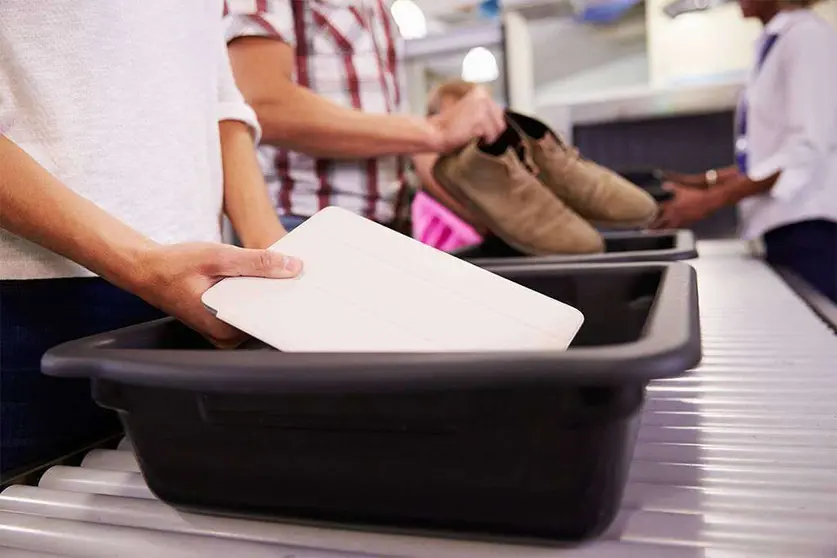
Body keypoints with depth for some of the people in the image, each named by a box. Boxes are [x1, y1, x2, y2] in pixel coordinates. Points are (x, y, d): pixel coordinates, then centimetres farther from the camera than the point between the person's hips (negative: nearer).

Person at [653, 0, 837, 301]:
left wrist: (710, 200, -18)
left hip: (808, 226, -8)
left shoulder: (807, 35, -7)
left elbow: (807, 148, -16)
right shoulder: (775, 43, 17)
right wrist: (706, 182, 10)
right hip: (784, 224, 8)